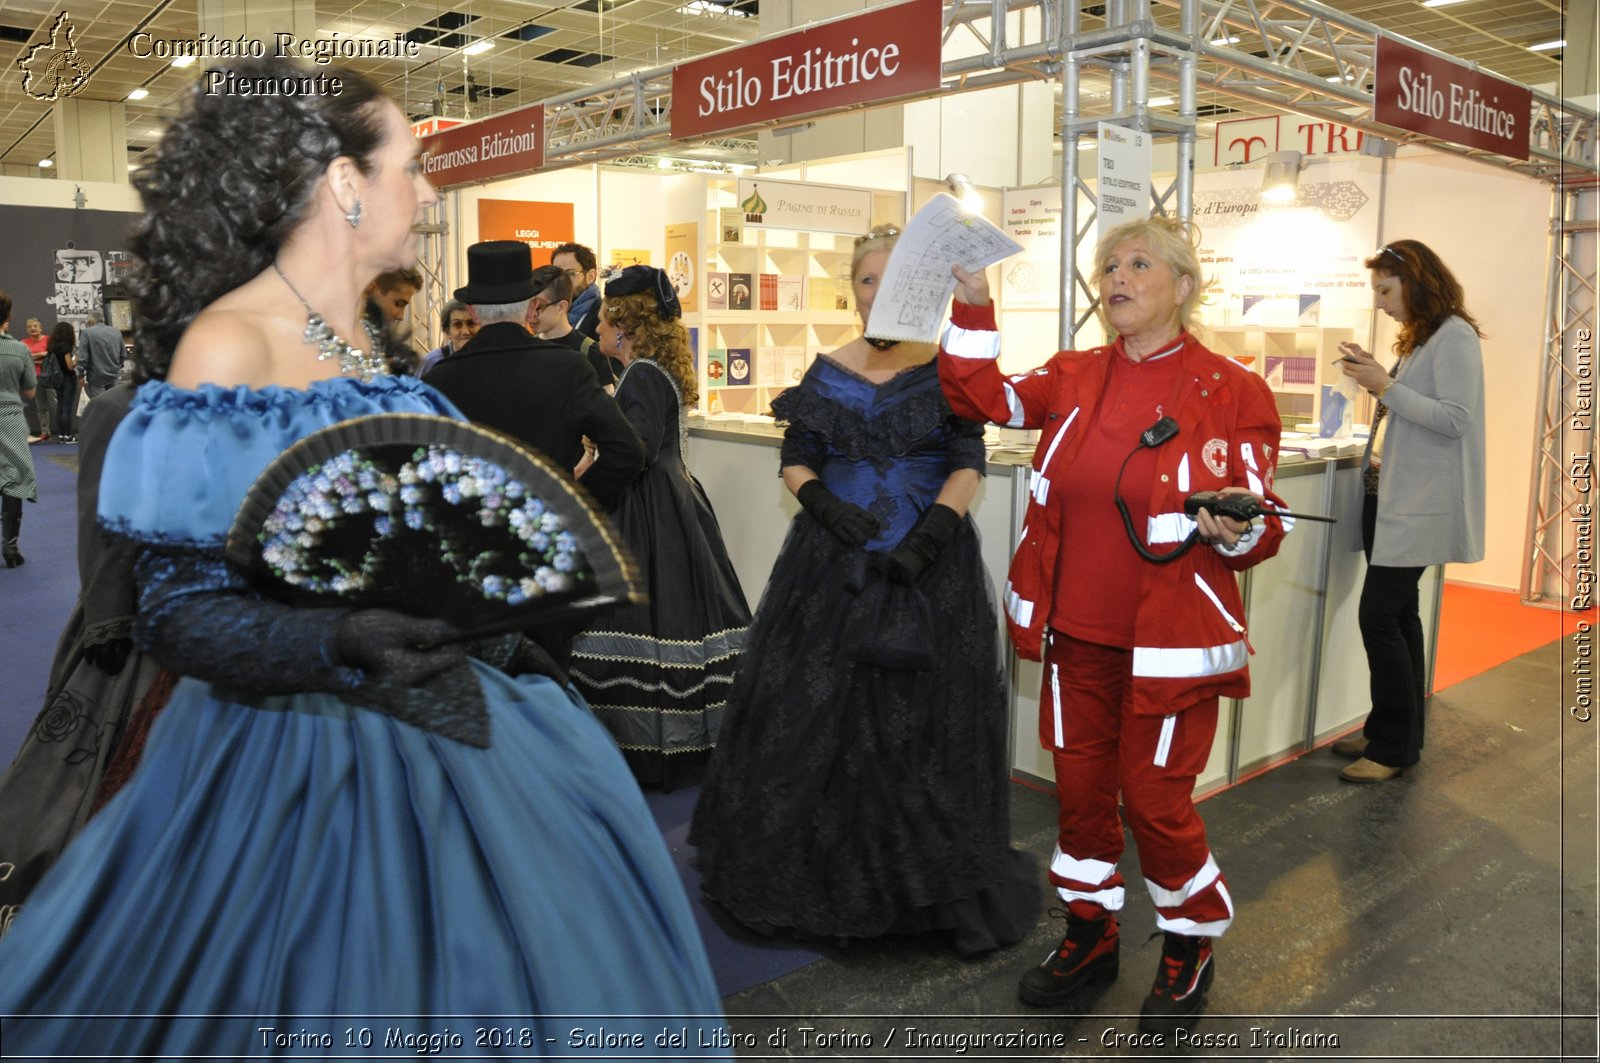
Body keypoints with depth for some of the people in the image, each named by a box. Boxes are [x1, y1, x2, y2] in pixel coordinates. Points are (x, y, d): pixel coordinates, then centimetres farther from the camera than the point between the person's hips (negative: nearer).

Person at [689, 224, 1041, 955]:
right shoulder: (828, 372, 7)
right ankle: (810, 874, 21)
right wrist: (824, 503, -14)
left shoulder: (946, 369, -1)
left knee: (920, 721, 1)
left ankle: (924, 883, 18)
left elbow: (968, 464, -7)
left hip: (927, 564, -2)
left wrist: (928, 538, -20)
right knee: (814, 715, 4)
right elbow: (795, 461, 6)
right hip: (833, 563, 3)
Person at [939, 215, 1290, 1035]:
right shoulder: (1076, 377, 6)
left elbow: (1262, 528, -4)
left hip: (1171, 642, -4)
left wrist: (1233, 529, -27)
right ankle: (1089, 934, 37)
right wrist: (973, 304, -9)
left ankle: (1190, 947, 32)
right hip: (1076, 631, 5)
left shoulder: (1231, 392, -7)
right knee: (1079, 786, 15)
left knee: (1155, 798, 5)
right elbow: (983, 398, 0)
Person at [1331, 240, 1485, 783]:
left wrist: (1386, 386, -19)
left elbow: (1455, 420, -18)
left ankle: (1395, 746, 1)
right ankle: (1395, 732, 20)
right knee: (1397, 614, 12)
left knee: (1378, 615, -10)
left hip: (1419, 503, -9)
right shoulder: (1416, 337, 17)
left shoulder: (1454, 337, -10)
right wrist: (1373, 376, 5)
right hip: (1387, 493, 9)